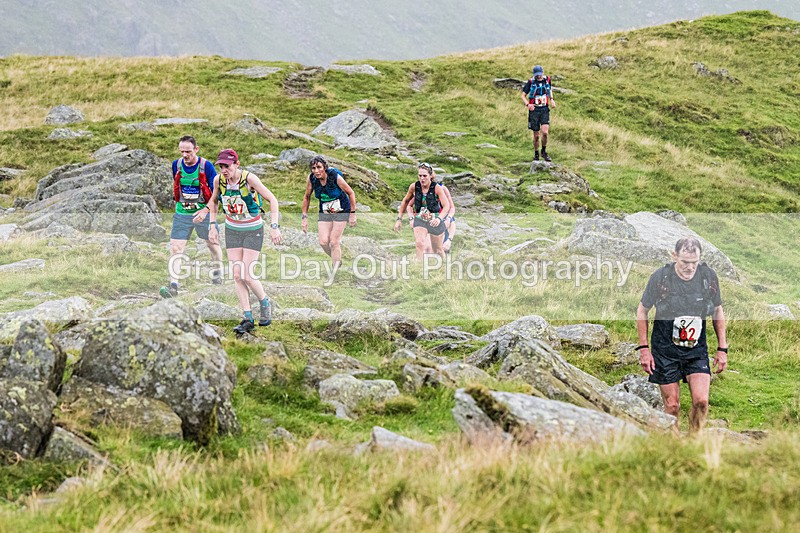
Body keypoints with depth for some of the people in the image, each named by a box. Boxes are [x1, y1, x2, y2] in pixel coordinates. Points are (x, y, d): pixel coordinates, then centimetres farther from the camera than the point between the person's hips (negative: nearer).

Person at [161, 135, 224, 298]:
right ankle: (173, 285, -13)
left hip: (203, 213, -2)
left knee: (213, 244, 17)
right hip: (182, 214, 2)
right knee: (175, 249, -10)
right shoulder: (176, 165, -3)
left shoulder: (206, 166, -15)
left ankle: (217, 272, 43)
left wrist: (206, 210, -24)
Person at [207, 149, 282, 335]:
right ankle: (248, 319, 4)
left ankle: (265, 304, 18)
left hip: (253, 231, -4)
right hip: (232, 230, 4)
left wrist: (274, 227, -22)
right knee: (237, 276, -2)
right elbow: (213, 201, 13)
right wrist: (213, 226, 7)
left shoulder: (249, 178, -21)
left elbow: (272, 200, -16)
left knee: (248, 276, -10)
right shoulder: (219, 180, -8)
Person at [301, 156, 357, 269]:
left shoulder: (336, 177, -24)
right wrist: (304, 217, 1)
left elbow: (351, 193, -11)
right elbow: (307, 197, 2)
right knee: (323, 242, -7)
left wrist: (352, 214, -8)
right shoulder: (311, 179, -14)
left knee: (334, 242, -9)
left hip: (341, 212, -4)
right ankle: (337, 260, 21)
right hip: (324, 213, 4)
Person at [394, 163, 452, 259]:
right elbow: (405, 201, 10)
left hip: (435, 221, -1)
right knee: (419, 244, -26)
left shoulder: (437, 188, -16)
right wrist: (399, 219, 7)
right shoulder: (414, 187, -7)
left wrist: (439, 218, -40)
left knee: (437, 250, 13)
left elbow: (446, 205, -22)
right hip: (419, 219, 1)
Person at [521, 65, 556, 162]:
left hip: (545, 110, 1)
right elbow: (523, 96, 0)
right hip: (534, 110, -1)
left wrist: (551, 99, 6)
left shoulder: (547, 80, 1)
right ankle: (536, 154, 22)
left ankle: (544, 152, 8)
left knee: (545, 132, -13)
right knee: (536, 135, 4)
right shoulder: (531, 82, -7)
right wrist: (528, 104, -18)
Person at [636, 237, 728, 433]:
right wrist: (643, 348, -2)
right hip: (665, 350, -2)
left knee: (701, 401, -12)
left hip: (697, 350, 2)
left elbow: (718, 312, 10)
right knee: (672, 406, 0)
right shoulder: (660, 277, -12)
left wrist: (722, 349, 8)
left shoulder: (709, 276, -5)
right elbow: (642, 311, 1)